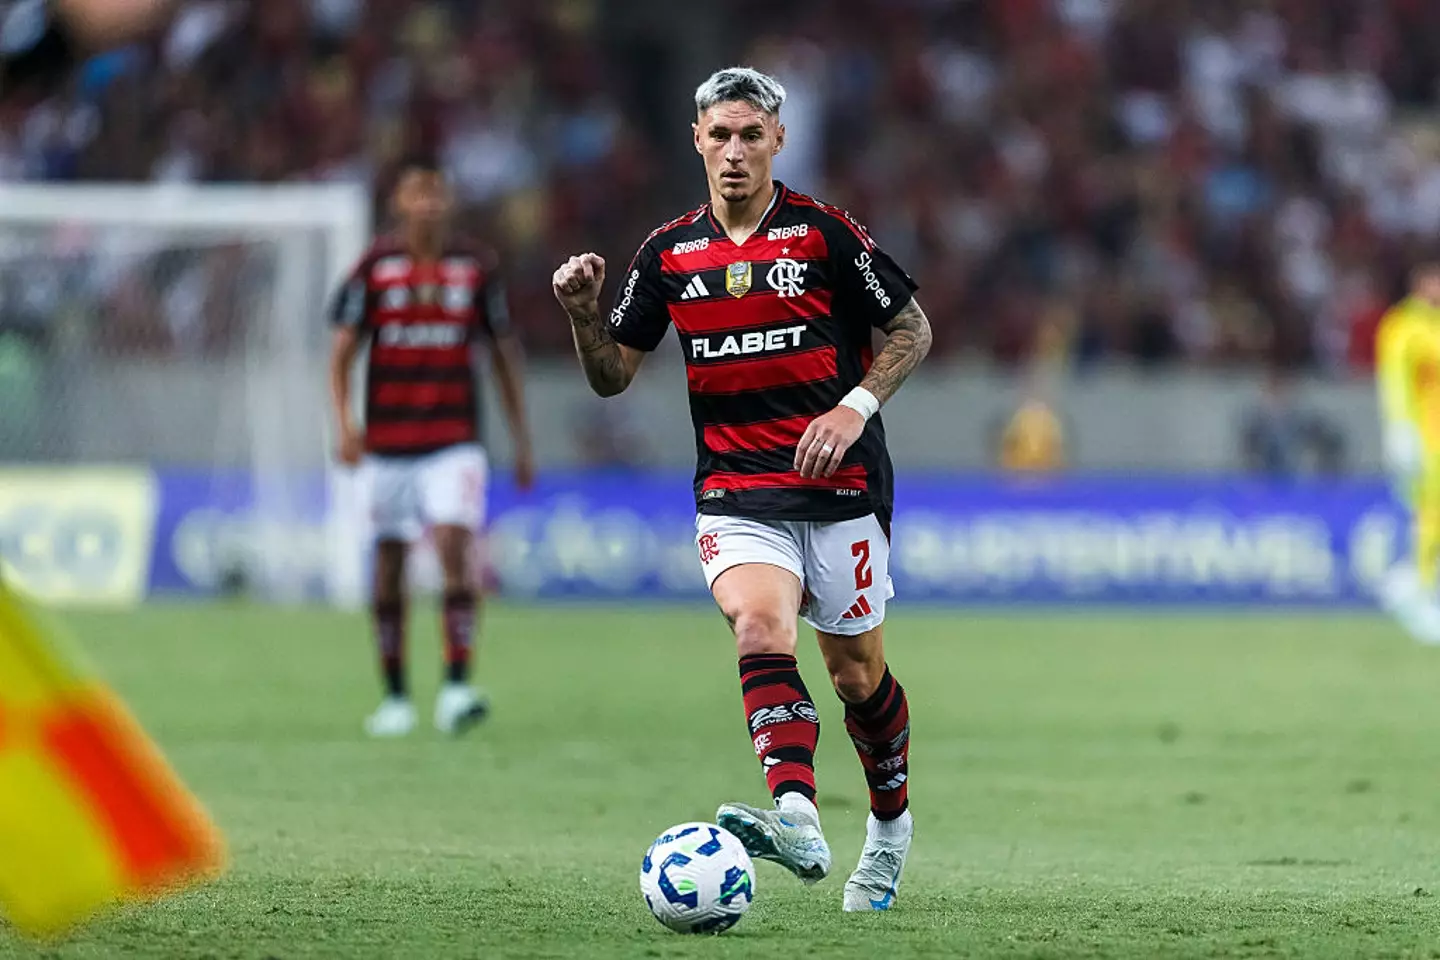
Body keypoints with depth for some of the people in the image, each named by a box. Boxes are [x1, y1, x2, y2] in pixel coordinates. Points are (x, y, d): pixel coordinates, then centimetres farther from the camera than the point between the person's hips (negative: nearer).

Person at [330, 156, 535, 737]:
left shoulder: (476, 269, 4)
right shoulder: (375, 268, 0)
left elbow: (505, 355, 12)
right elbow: (341, 351, 0)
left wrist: (522, 442, 11)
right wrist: (344, 423, -16)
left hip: (454, 442, -1)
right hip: (387, 443, 1)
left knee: (455, 548, -18)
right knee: (388, 568, 5)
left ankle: (456, 688, -20)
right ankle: (396, 698, 17)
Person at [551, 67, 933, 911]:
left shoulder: (824, 232, -4)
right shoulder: (669, 254, 6)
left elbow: (912, 330, 2)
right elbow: (614, 374, 11)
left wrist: (855, 407, -13)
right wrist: (584, 312, -9)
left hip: (840, 484, -1)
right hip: (736, 493, 1)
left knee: (857, 672, 8)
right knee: (759, 626, -26)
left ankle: (891, 824, 34)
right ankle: (797, 819, -43)